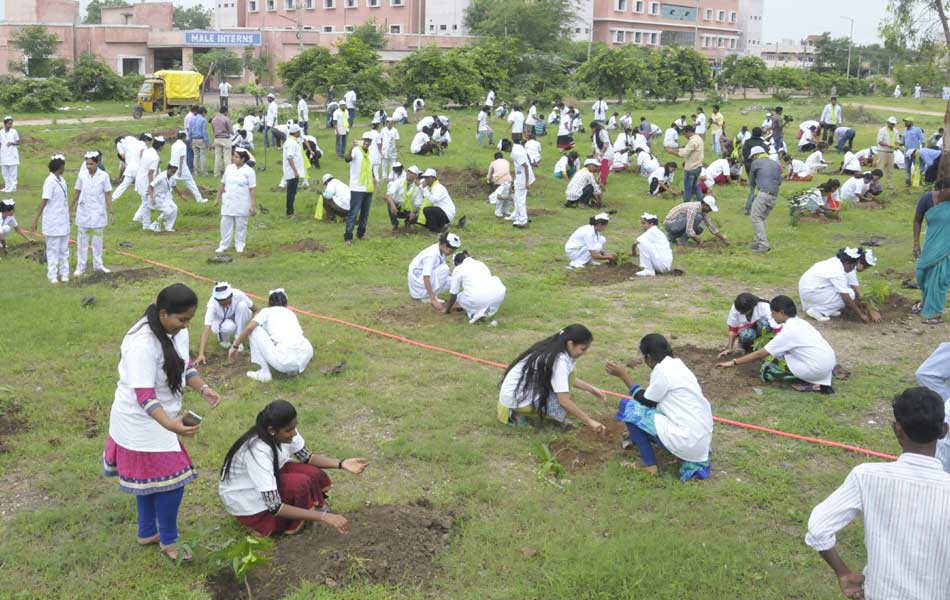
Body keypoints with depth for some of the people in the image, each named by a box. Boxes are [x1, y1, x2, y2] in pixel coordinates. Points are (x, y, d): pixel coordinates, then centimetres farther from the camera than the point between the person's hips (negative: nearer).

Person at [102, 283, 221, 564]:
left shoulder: (177, 331, -4)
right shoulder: (143, 344, -32)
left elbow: (185, 367, 8)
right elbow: (144, 396, -33)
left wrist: (203, 388, -12)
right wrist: (171, 425, -46)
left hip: (159, 418, 9)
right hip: (142, 423, -9)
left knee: (149, 478, 22)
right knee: (171, 482, -4)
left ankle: (147, 533, 39)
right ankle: (168, 543, 15)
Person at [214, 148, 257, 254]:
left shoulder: (249, 171, -9)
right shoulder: (229, 168, 5)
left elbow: (253, 189, -11)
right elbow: (222, 184, 14)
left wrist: (254, 206, -14)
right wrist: (218, 198, 13)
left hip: (242, 204, -4)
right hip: (228, 202, 4)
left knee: (241, 225, 5)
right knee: (225, 224, 6)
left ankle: (240, 246, 17)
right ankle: (224, 245, 16)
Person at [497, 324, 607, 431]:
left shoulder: (553, 349, 2)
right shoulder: (559, 361, -25)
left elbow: (566, 378, 21)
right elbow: (564, 401, -28)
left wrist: (591, 389, 16)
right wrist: (589, 422, -22)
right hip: (515, 400, -9)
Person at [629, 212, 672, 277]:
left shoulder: (652, 232, -10)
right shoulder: (656, 231, 18)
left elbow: (636, 242, -17)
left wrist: (633, 251, 1)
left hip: (663, 263, -10)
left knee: (642, 242, -18)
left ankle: (649, 271, -14)